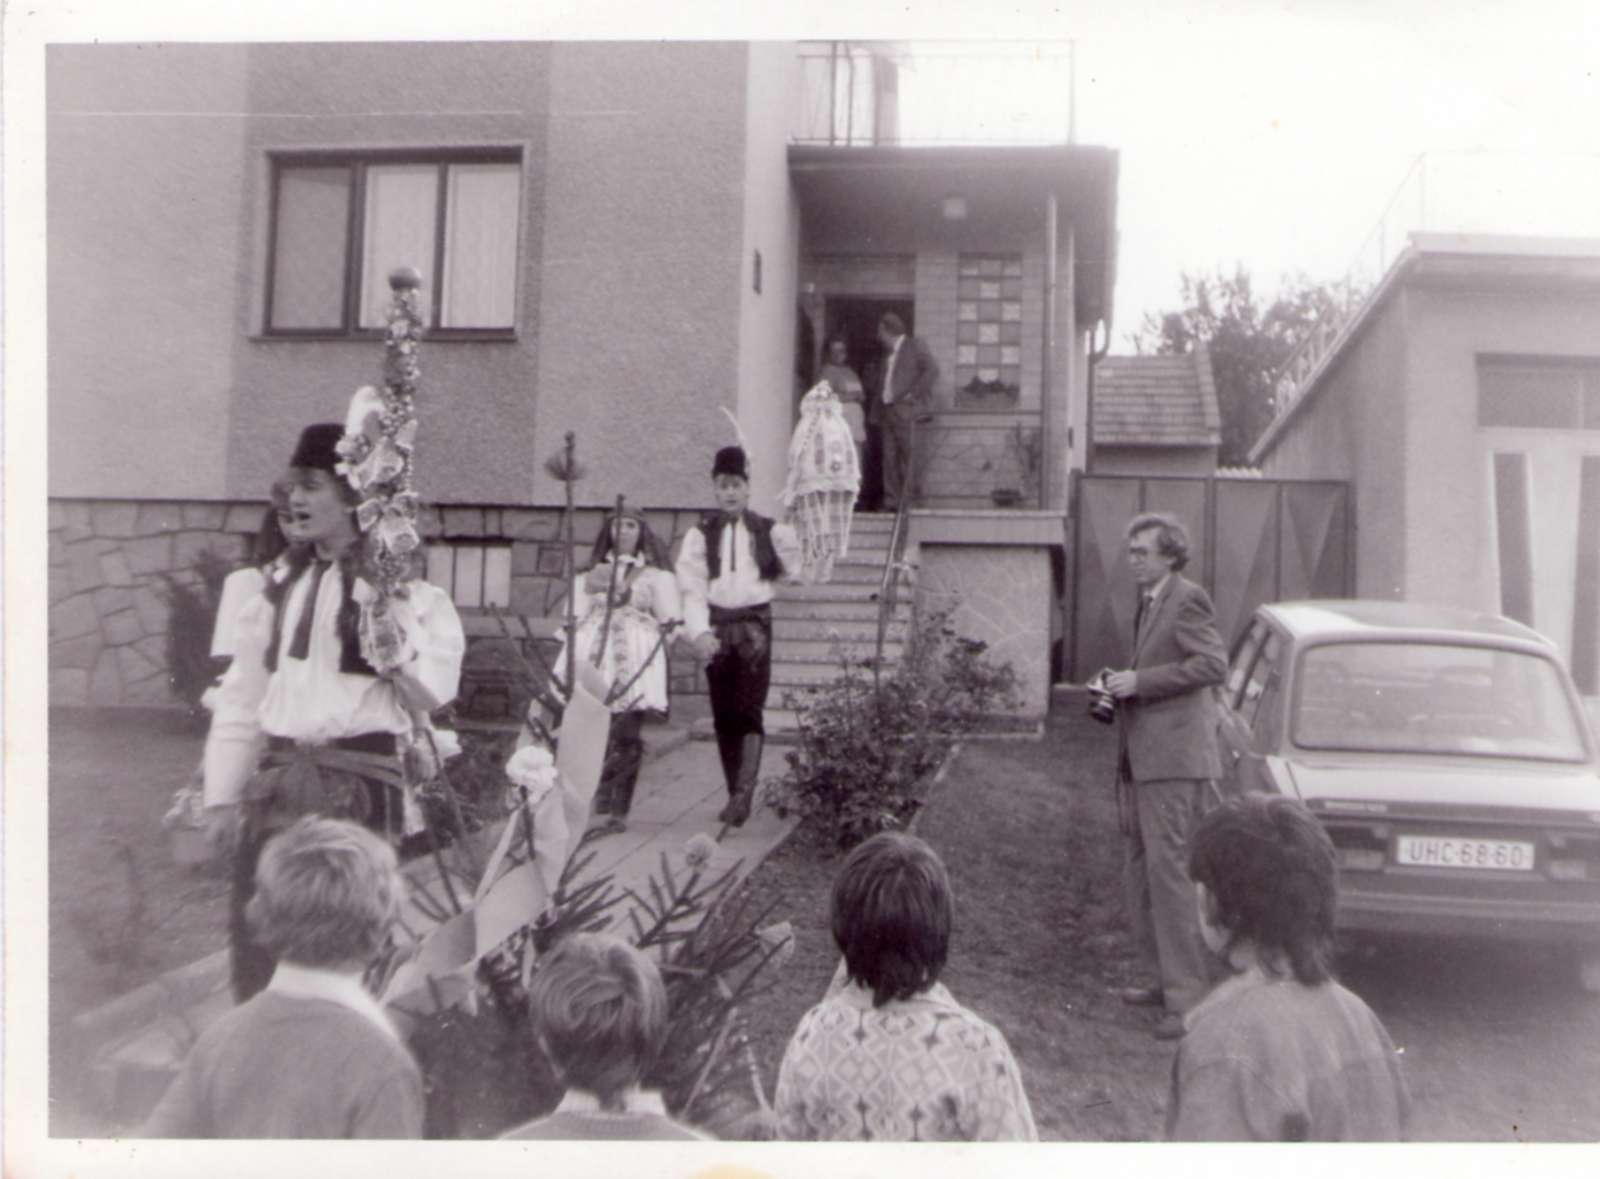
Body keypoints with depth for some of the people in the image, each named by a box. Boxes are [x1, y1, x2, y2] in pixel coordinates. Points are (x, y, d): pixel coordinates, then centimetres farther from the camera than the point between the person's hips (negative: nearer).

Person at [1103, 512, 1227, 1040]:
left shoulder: (1188, 599, -10)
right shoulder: (1149, 603, 19)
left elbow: (1213, 664, -19)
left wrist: (1140, 682, -18)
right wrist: (1121, 689, 13)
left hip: (1175, 758, -10)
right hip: (1140, 759, 10)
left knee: (1170, 870, -9)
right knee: (1139, 873, 14)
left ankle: (1192, 996, -1)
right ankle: (1171, 979, 26)